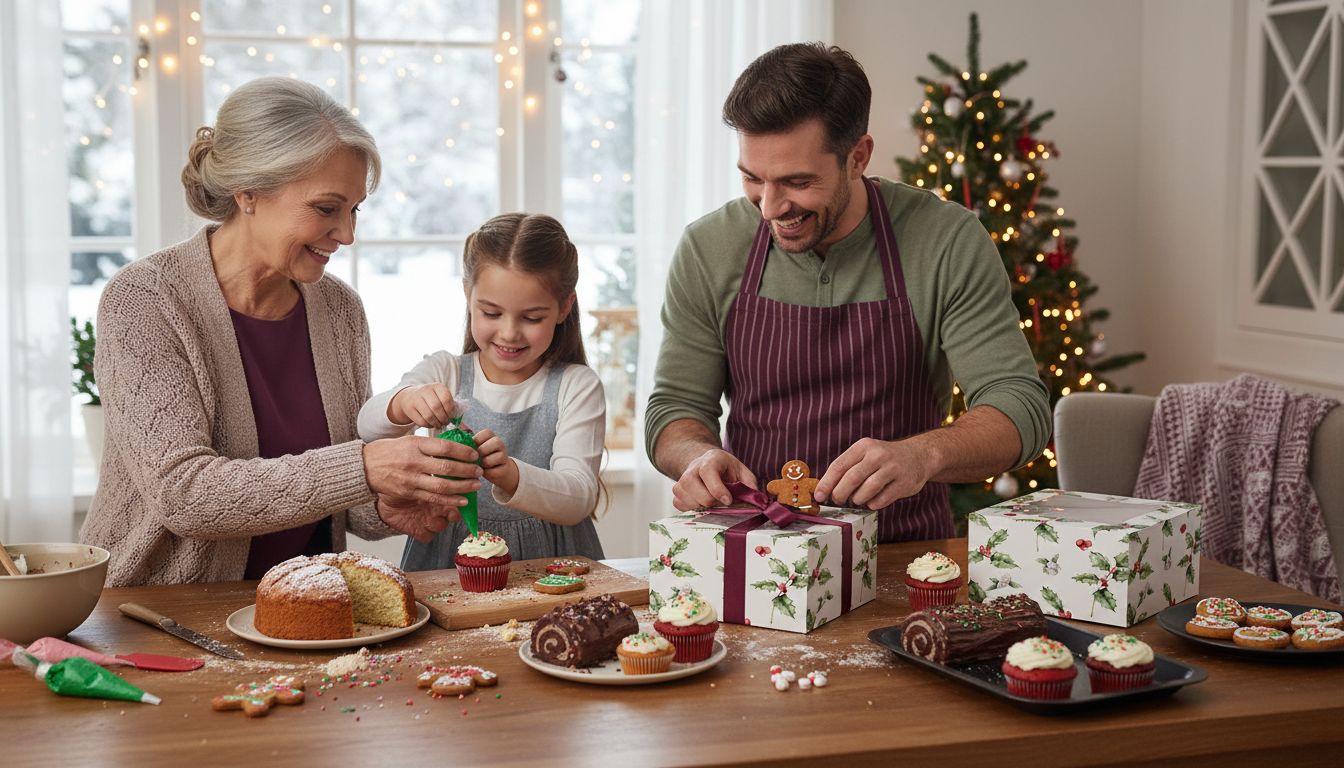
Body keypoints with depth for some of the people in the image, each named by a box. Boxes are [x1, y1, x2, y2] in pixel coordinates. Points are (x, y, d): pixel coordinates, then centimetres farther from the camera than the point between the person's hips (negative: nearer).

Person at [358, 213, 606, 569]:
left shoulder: (577, 386, 0)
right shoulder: (443, 372, 6)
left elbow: (580, 499, -11)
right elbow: (368, 425, -11)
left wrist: (510, 475, -30)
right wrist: (403, 402, -34)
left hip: (548, 570, 0)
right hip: (446, 560, 0)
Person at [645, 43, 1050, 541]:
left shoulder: (948, 242, -8)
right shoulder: (707, 250, -1)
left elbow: (1021, 409, -10)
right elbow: (675, 406, 6)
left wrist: (923, 454, -31)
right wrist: (699, 455, -19)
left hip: (903, 560, 0)